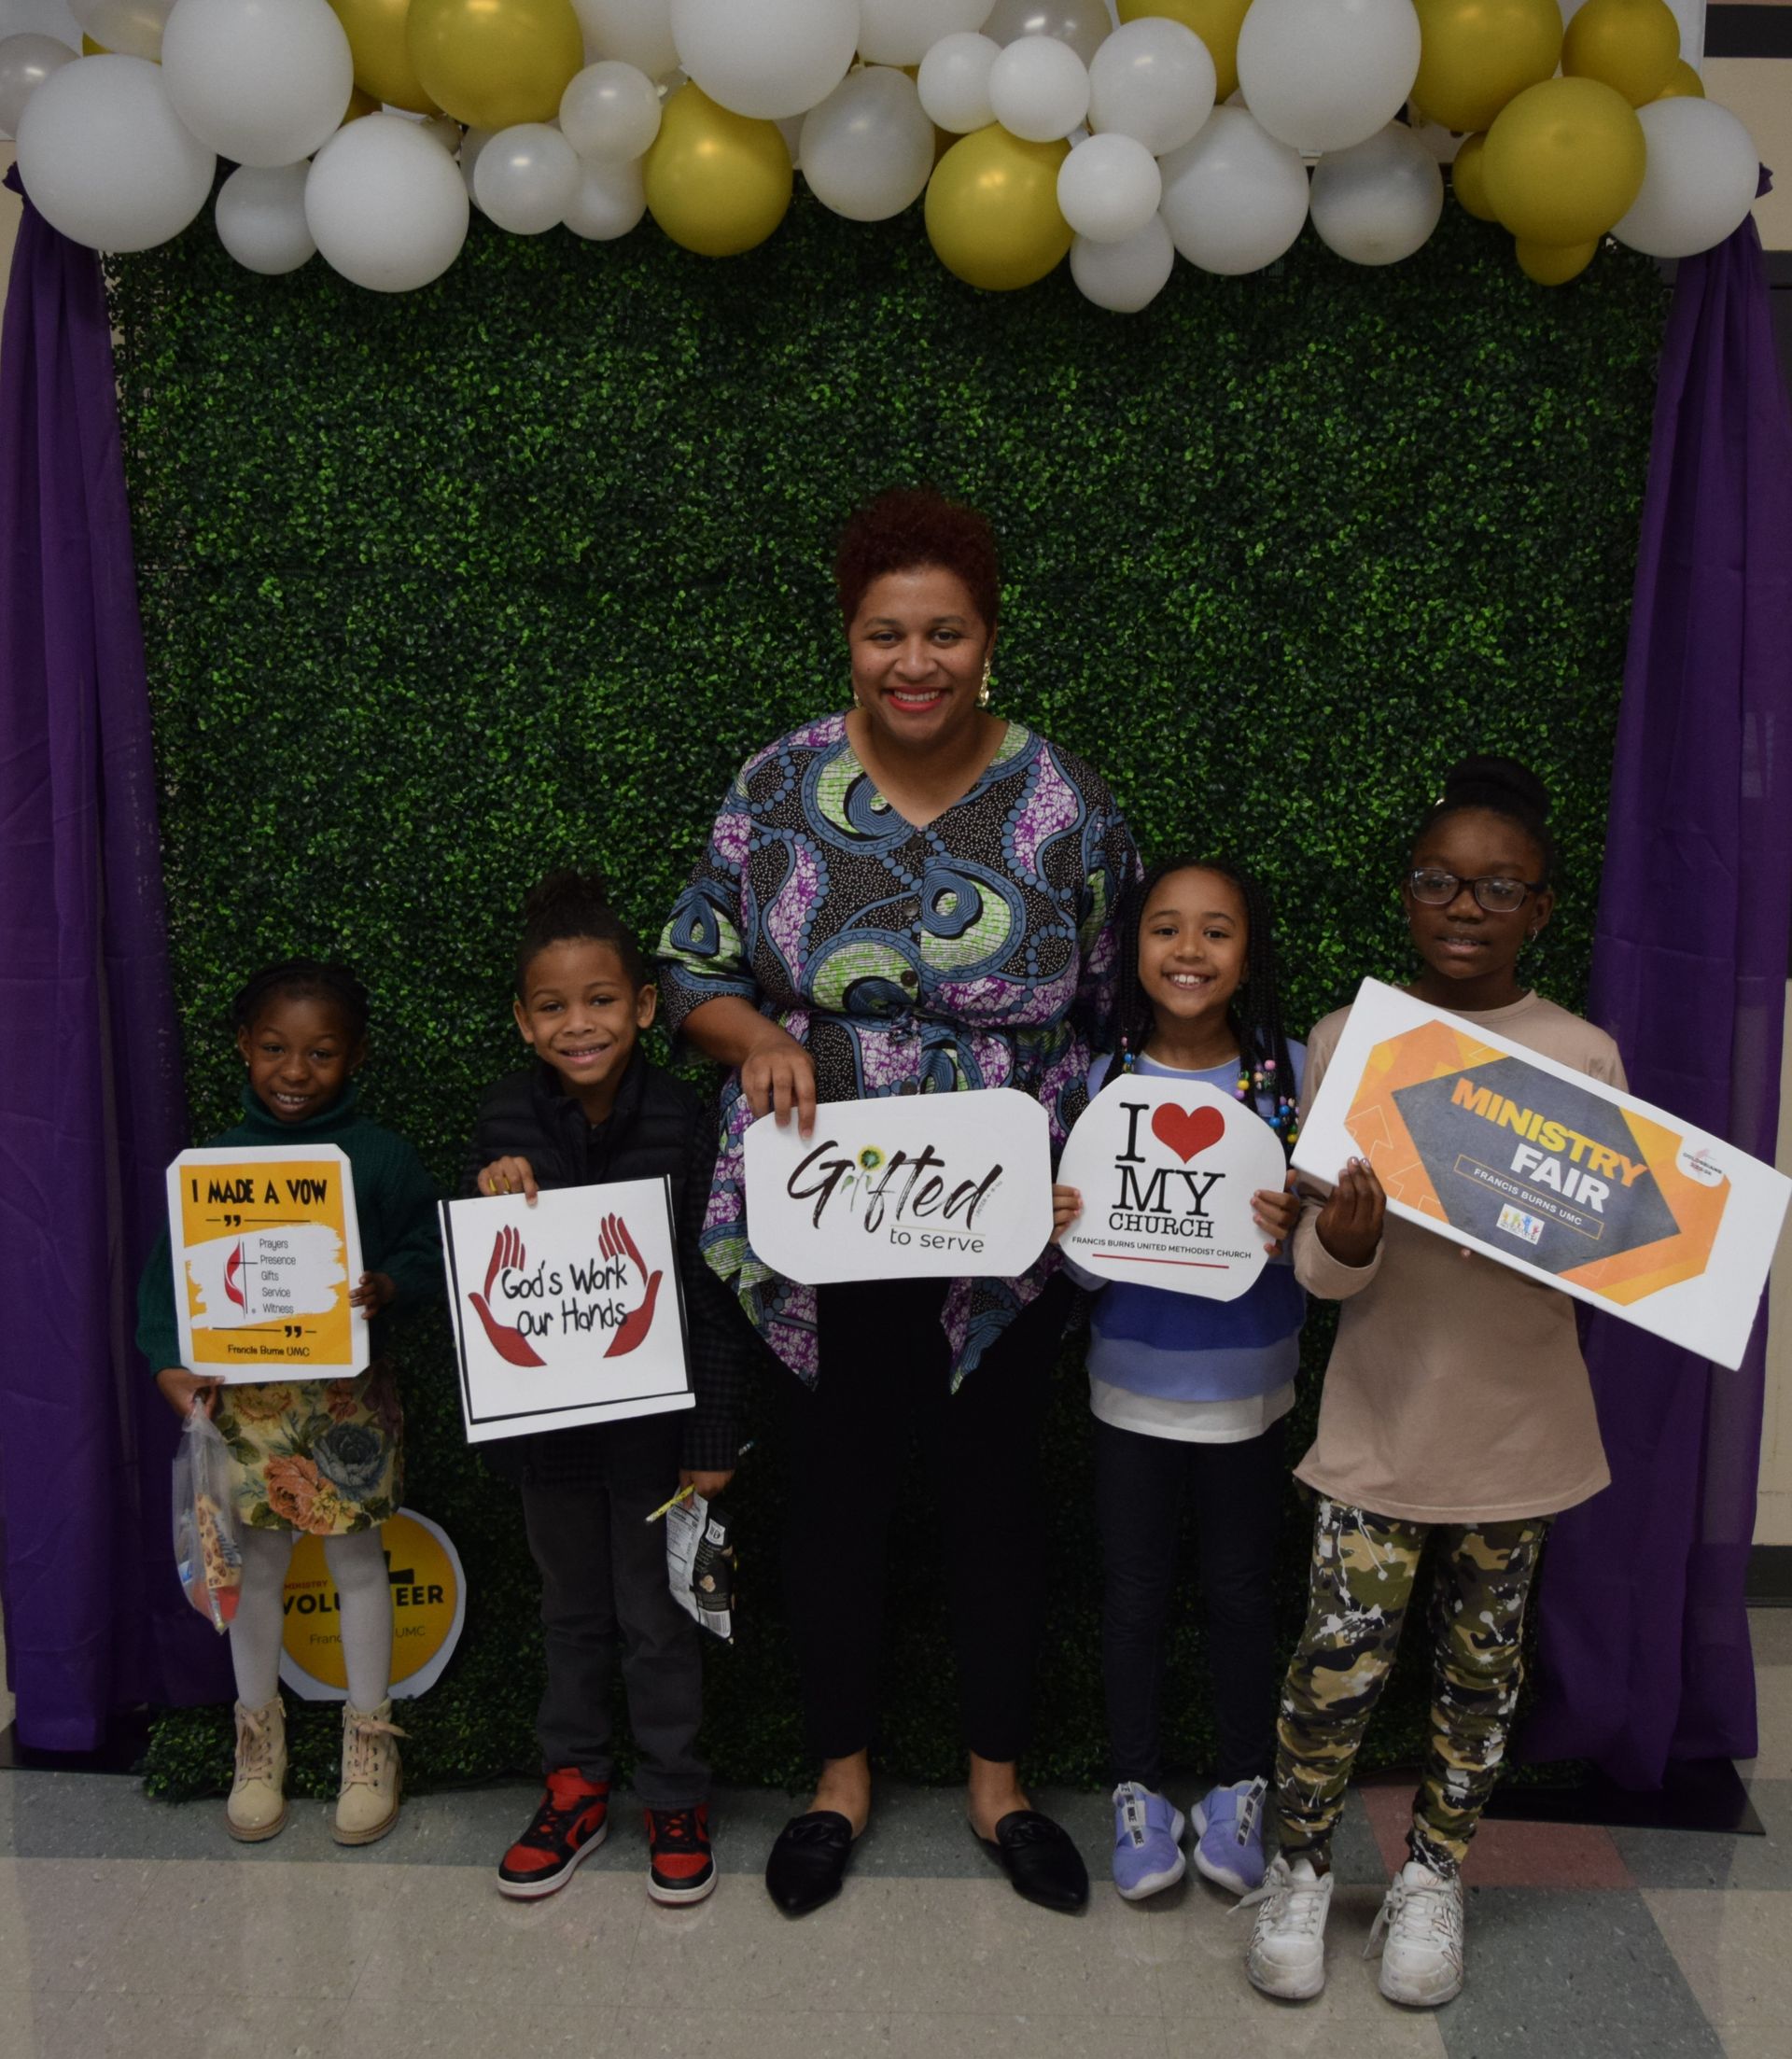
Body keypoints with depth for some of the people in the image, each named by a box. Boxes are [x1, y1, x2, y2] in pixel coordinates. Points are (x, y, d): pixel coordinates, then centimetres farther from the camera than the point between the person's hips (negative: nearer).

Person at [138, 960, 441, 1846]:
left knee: (357, 1559, 9)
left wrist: (387, 1288, -25)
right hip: (244, 1395, 2)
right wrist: (170, 1362, -13)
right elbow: (167, 1270, 1)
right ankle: (258, 1733, 33)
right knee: (258, 1563, 13)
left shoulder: (382, 1157, -5)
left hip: (349, 1392, -2)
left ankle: (369, 1735, 27)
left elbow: (427, 1255, -3)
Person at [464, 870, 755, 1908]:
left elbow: (721, 1294, -10)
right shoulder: (506, 1121, -5)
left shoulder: (683, 1121, -13)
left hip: (654, 1419, -3)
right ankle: (576, 1783, 36)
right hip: (545, 1416, 3)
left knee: (658, 1618, 10)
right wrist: (490, 1199, -18)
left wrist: (715, 1439, -10)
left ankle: (677, 1798, 29)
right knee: (573, 1610, 19)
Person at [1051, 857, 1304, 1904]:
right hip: (1135, 1382, 1)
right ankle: (1139, 1788, 32)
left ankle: (1242, 1787, 34)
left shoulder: (1292, 1073, -9)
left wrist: (1294, 1227, -26)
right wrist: (1064, 1231, -23)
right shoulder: (1106, 1081, -6)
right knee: (1135, 1594, 13)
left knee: (1241, 1591, 14)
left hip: (1248, 1387, 0)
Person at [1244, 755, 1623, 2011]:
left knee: (1480, 1665, 14)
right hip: (1382, 1418, -1)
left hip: (1520, 1424, 1)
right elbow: (1320, 1266, -4)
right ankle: (1301, 1867, 25)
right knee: (1341, 1660, -1)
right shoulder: (1347, 1040, -3)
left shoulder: (1585, 1059, -3)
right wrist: (1343, 1247, -26)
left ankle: (1435, 1878, 36)